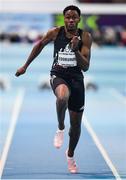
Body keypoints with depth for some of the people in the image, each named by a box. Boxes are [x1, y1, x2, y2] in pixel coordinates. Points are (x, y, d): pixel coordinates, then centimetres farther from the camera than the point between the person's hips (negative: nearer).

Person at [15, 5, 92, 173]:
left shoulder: (85, 37, -7)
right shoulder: (55, 32, -5)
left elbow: (85, 67, -11)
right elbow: (40, 44, 14)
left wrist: (75, 50, -27)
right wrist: (25, 66, 19)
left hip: (76, 79, 2)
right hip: (58, 75, -1)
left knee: (76, 124, 10)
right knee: (63, 96, -40)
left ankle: (70, 154, 38)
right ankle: (60, 128, -13)